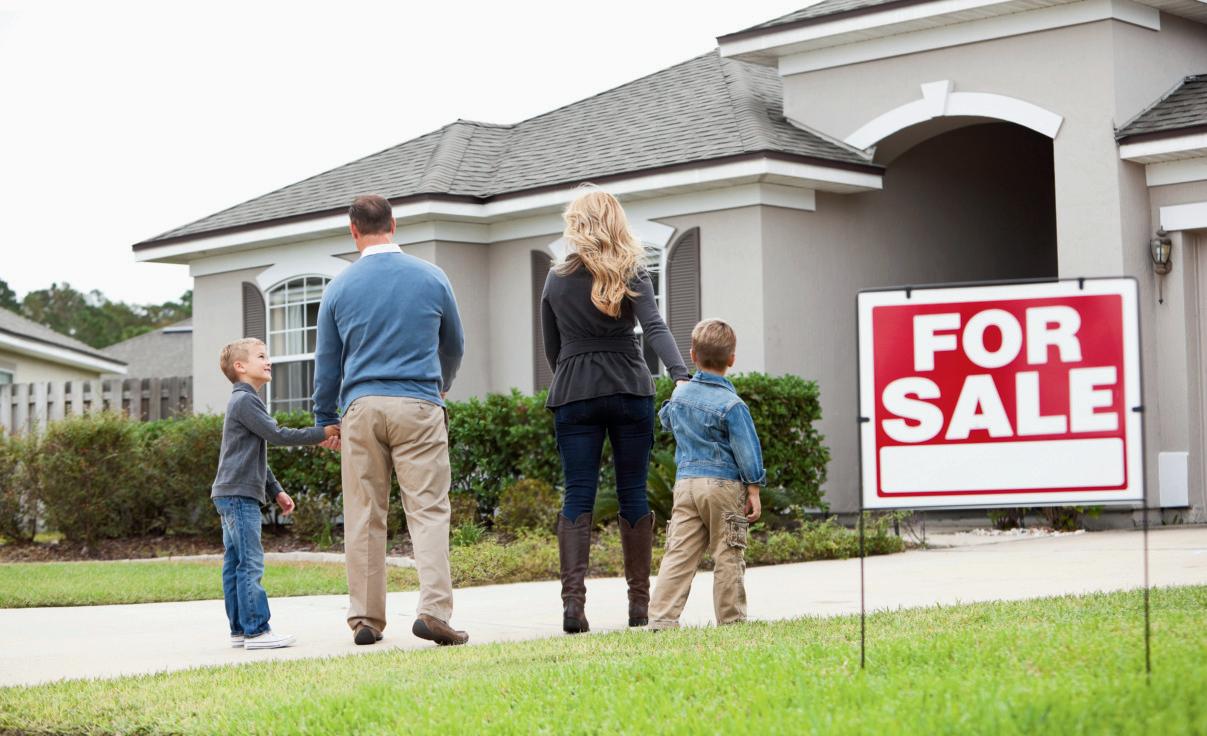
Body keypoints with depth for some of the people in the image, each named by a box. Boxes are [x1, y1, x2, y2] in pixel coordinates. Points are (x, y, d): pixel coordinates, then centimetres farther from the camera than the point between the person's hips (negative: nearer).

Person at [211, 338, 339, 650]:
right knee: (251, 563, -12)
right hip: (239, 494, -11)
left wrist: (275, 490, 23)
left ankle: (239, 629, 11)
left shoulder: (244, 401, 23)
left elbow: (257, 455, 26)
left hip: (232, 495, 11)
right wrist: (321, 434, -13)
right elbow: (276, 435, -17)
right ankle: (256, 631, -13)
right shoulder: (244, 400, -10)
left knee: (234, 564, 9)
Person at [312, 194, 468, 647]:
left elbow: (327, 362, 11)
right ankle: (434, 608, -16)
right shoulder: (431, 278, 4)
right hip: (418, 405, -1)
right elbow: (454, 346, 18)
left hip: (361, 408, 1)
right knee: (428, 508, -3)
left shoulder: (340, 287, 5)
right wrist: (442, 384, 38)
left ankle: (365, 618, 9)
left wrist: (325, 420, 23)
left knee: (363, 516, 6)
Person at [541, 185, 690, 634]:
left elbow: (552, 350, 13)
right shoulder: (631, 274, 1)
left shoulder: (556, 280, 7)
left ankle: (573, 600, -15)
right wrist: (680, 376, -25)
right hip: (630, 392, -1)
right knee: (633, 493, 6)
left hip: (574, 396, 1)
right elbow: (655, 328, -15)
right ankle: (640, 602, 8)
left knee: (577, 496, -1)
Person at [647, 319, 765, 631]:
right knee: (727, 557, 3)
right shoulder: (731, 404, -10)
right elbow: (746, 451, -9)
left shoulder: (679, 394, 8)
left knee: (679, 553, 1)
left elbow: (666, 419, 31)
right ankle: (731, 618, 6)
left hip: (685, 482, 5)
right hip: (724, 484, -5)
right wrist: (754, 491, -4)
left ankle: (662, 616, -7)